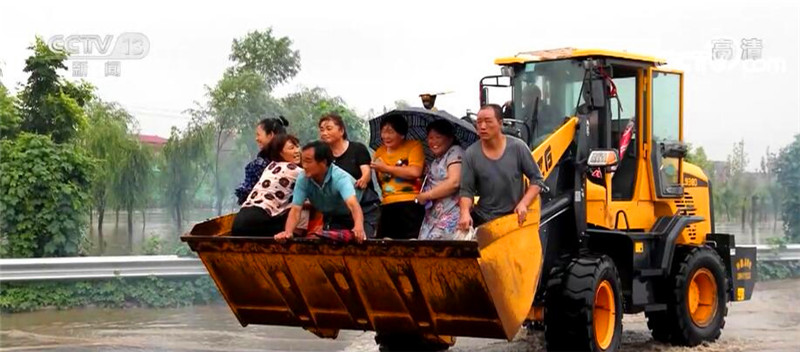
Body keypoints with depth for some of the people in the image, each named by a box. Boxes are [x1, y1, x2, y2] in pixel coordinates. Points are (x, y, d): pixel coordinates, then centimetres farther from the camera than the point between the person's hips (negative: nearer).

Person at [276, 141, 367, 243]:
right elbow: (295, 209, -23)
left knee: (360, 238, -22)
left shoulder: (340, 178, -33)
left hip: (353, 217, -3)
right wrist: (288, 232, -43)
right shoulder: (302, 179, -21)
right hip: (332, 219, 3)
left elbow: (353, 204, -49)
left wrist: (359, 227, -69)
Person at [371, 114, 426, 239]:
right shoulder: (380, 152, 18)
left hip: (410, 203, -6)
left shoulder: (414, 146, 1)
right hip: (387, 205, 6)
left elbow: (415, 172, -14)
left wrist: (386, 168, -7)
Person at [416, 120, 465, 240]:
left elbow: (454, 182, -16)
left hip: (450, 216, -9)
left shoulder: (455, 152, -4)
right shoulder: (436, 160, 22)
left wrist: (426, 195, -9)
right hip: (432, 217, 9)